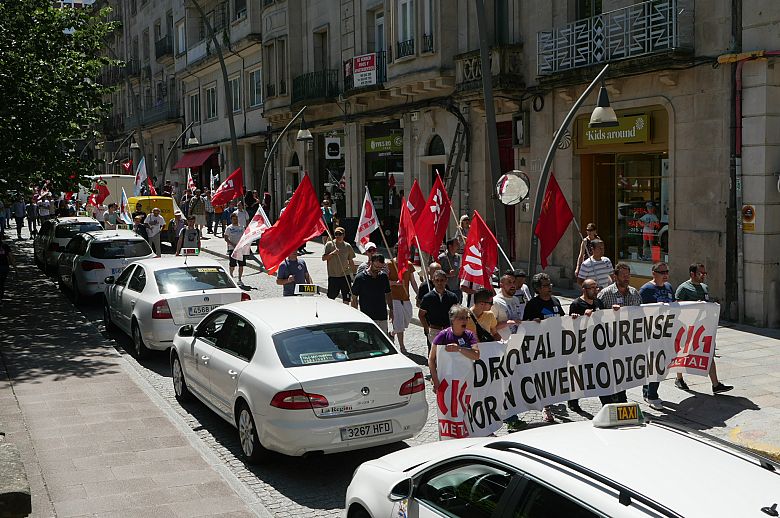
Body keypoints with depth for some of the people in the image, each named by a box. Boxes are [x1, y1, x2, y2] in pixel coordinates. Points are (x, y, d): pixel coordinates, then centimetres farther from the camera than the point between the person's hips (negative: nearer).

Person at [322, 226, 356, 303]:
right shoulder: (329, 244, -1)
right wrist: (333, 253, -19)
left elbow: (351, 261, 12)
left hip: (345, 275, 1)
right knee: (331, 297, 6)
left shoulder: (347, 246, 5)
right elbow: (323, 258, -6)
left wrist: (353, 273, 10)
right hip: (333, 276, -1)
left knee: (346, 298, 6)